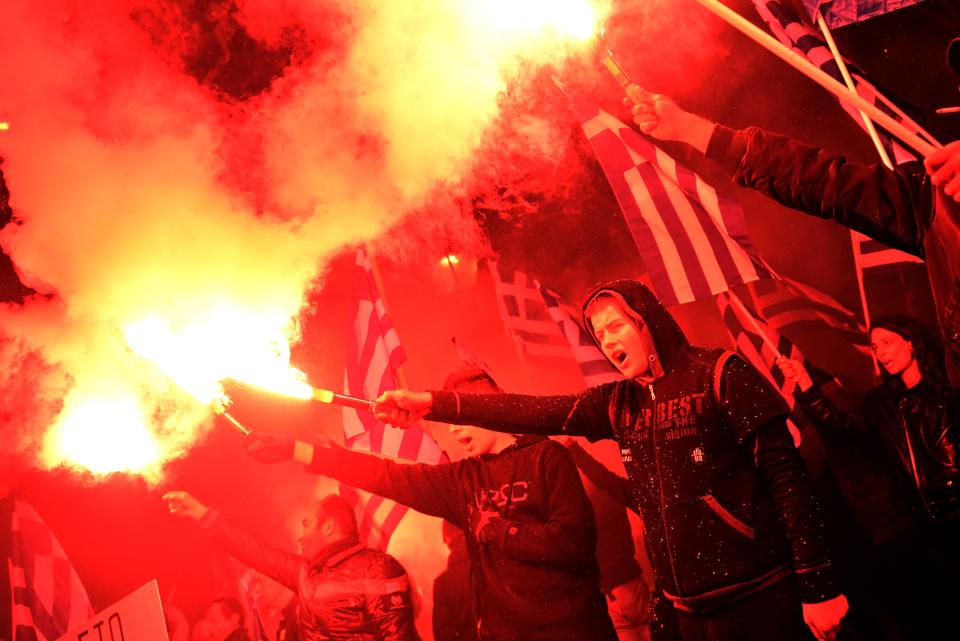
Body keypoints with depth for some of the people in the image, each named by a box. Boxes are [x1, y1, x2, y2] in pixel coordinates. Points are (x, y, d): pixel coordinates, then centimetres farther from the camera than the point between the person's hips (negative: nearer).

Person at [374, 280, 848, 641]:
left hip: (760, 599, -5)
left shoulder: (719, 375, -7)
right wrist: (434, 405, -12)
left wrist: (818, 586, -15)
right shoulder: (618, 404, 7)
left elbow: (786, 474, -11)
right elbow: (536, 414, -1)